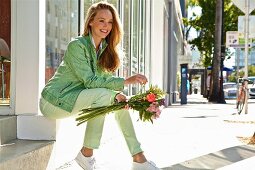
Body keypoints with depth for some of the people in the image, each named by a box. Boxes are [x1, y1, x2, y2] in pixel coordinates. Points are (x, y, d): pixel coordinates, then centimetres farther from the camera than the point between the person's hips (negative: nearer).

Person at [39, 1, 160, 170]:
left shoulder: (105, 48, 5)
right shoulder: (77, 45, -20)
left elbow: (105, 78, 0)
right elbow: (89, 80, -26)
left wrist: (117, 94, -22)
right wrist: (126, 81, -31)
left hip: (75, 96, 8)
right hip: (55, 100, -8)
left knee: (119, 99, -5)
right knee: (103, 95, -27)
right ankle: (86, 154, -16)